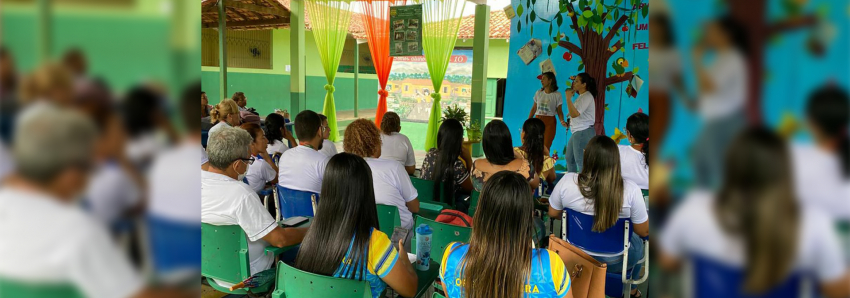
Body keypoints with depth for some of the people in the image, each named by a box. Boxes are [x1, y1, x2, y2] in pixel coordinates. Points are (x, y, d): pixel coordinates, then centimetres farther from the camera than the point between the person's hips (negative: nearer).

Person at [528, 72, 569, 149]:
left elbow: (559, 110, -2)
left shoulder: (557, 95, -2)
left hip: (550, 122, -3)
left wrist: (562, 121, -21)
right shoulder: (538, 93, 9)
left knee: (546, 147, -7)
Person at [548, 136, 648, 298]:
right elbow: (644, 231, -12)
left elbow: (553, 213, -4)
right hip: (615, 262, -2)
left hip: (575, 255, 2)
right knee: (637, 242, 33)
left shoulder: (567, 181, -21)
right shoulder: (630, 190, -25)